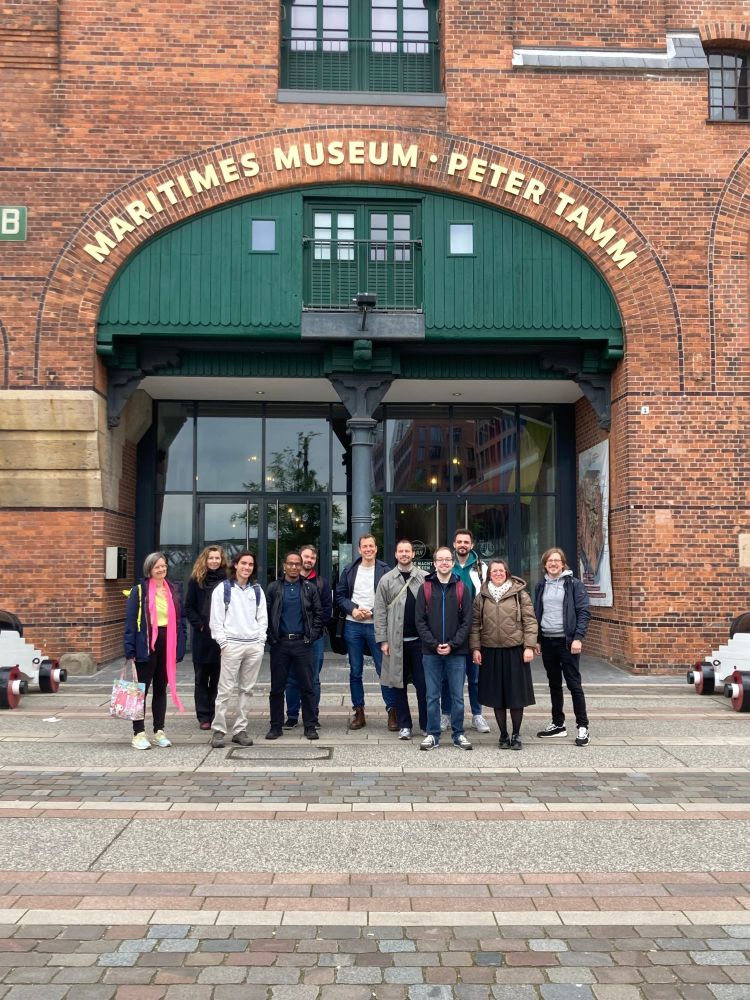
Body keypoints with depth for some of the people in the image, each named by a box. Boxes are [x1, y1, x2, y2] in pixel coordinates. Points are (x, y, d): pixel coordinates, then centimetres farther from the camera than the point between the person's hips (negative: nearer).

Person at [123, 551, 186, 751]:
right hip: (147, 644, -5)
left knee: (161, 689, 12)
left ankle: (159, 732, 20)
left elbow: (181, 618, 13)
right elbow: (130, 621, -7)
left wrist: (181, 645, 5)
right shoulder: (139, 591, -5)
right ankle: (139, 733, 8)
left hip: (167, 644, 5)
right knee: (141, 689, 1)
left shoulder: (175, 590, 10)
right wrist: (130, 650, -13)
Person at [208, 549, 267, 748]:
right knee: (225, 689, -6)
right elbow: (216, 619, -1)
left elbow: (262, 618, 15)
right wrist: (223, 642, -7)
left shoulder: (257, 590, 15)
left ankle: (240, 730, 12)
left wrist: (261, 640, 4)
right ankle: (218, 730, 0)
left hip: (255, 646, 4)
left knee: (247, 689, 6)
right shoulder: (223, 588, 3)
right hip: (231, 644, -4)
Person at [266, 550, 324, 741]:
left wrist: (312, 635, -3)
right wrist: (271, 637, -3)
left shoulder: (310, 588, 7)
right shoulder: (274, 588, 6)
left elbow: (318, 613, 6)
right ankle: (276, 725, 14)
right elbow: (266, 614, 6)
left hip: (303, 643, 0)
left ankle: (310, 725, 8)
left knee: (307, 686, 1)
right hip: (280, 644, 1)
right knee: (277, 687, 5)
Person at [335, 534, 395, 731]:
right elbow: (340, 595, 9)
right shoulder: (350, 570, 8)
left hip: (376, 626, -3)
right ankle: (359, 712, 18)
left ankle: (392, 711, 6)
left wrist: (372, 612, -12)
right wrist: (353, 609, -8)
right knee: (355, 671, 9)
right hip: (353, 626, 3)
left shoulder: (385, 570, -2)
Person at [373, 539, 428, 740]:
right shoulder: (386, 580, 6)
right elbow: (380, 612, 4)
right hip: (396, 641, 1)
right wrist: (383, 640, -3)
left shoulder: (425, 578, 3)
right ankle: (404, 725, 16)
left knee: (423, 684, 1)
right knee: (399, 684, 7)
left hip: (420, 639, -1)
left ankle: (426, 724, 11)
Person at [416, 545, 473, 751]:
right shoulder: (425, 588, 4)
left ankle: (459, 734, 17)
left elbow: (467, 620, 0)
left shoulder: (461, 588, 3)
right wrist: (434, 644, -10)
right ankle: (433, 734, 15)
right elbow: (420, 620, 0)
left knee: (457, 696, 6)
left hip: (456, 652, 0)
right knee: (432, 696, 6)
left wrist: (452, 644, -10)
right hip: (431, 652, 0)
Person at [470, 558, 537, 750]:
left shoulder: (520, 594, 1)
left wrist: (529, 646, -9)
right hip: (491, 651, 2)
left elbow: (530, 622, -1)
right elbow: (475, 624, 7)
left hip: (515, 651, -2)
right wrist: (475, 648, -2)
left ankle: (516, 734, 17)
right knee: (497, 695, 6)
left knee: (516, 694, 3)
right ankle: (503, 735, 18)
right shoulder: (481, 597, 7)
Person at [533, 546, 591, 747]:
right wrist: (536, 639, 9)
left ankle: (582, 726, 4)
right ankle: (558, 724, 22)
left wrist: (578, 638, -16)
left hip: (567, 641, -5)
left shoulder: (574, 584, -4)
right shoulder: (540, 586, 11)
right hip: (547, 641, 5)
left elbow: (584, 612, -8)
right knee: (554, 684, 13)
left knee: (574, 683, -3)